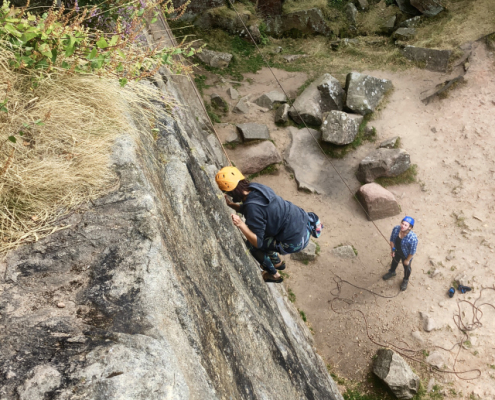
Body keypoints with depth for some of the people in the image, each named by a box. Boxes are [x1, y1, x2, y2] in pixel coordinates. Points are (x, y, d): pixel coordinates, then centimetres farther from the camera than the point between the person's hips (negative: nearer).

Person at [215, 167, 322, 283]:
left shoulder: (253, 208, -27)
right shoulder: (255, 187, -4)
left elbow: (257, 242, -20)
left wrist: (241, 225, -31)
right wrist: (231, 205, 2)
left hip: (295, 242, -8)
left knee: (251, 244, 3)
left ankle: (273, 274, 26)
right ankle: (277, 262, 44)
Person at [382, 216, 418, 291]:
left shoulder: (413, 238, -42)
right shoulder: (396, 229, -29)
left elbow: (412, 251, -26)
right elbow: (392, 240, -10)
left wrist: (407, 260, -13)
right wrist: (393, 250, -4)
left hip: (406, 255, -4)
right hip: (397, 251, 4)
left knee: (406, 268, 27)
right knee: (394, 262, 34)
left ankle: (405, 280, 58)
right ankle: (392, 272, 67)